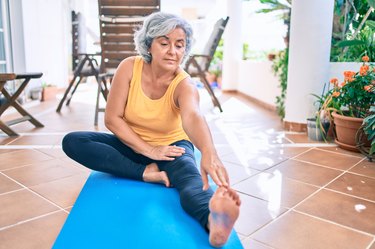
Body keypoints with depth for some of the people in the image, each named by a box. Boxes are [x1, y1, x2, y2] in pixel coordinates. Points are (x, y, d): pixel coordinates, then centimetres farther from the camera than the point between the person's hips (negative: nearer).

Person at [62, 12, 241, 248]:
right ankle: (146, 173, -28)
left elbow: (193, 117, -44)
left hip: (172, 146, -3)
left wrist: (209, 152, -66)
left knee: (191, 177, -37)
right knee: (72, 141, -19)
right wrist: (148, 150, -24)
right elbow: (112, 118, -14)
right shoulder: (130, 67, -14)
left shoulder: (183, 84, -21)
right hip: (132, 145, 3)